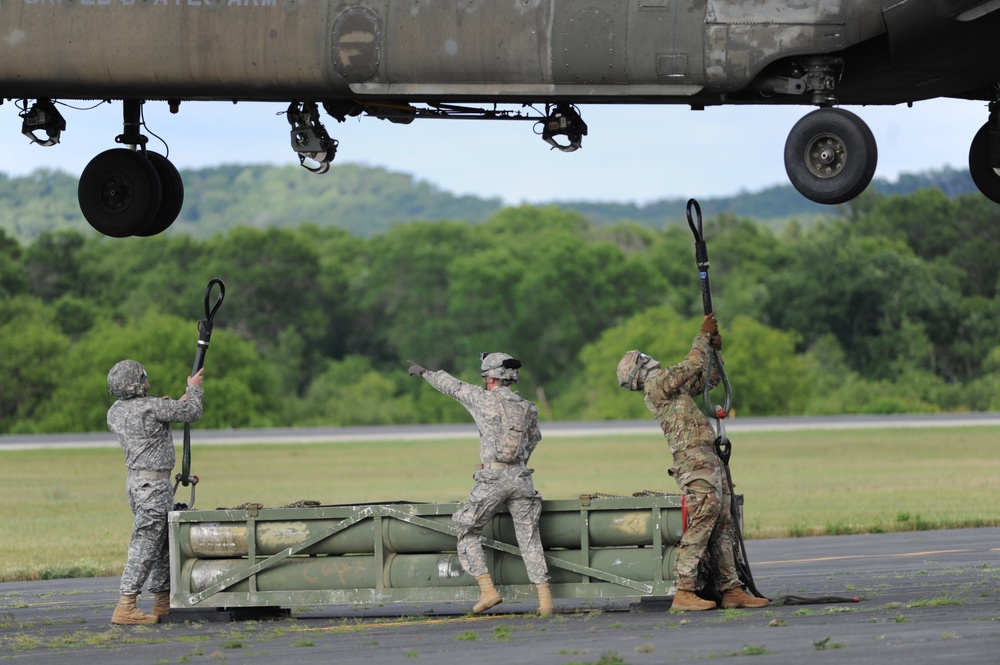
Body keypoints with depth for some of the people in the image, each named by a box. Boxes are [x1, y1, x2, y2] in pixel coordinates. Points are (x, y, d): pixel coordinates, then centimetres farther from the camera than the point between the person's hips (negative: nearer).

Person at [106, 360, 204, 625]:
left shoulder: (115, 412, 8)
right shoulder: (152, 407, -17)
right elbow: (191, 413, -4)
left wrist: (178, 404, 29)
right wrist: (194, 388, 15)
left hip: (135, 481, 9)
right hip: (153, 483, -9)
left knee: (165, 542, 18)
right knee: (145, 545, -9)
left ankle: (164, 602, 24)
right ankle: (125, 607, -13)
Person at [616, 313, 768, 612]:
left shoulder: (673, 386, 25)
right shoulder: (657, 386, -4)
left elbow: (706, 378, 34)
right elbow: (692, 365, -10)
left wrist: (713, 348, 21)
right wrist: (703, 335, 4)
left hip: (709, 461, 10)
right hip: (694, 462, -10)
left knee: (722, 526, 7)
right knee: (700, 524, -17)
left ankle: (731, 590, 7)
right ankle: (684, 592, -19)